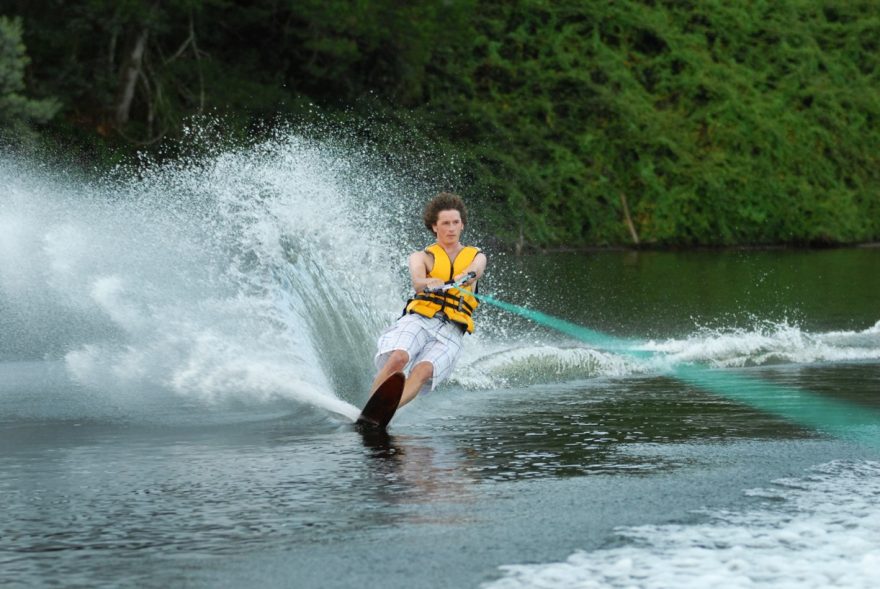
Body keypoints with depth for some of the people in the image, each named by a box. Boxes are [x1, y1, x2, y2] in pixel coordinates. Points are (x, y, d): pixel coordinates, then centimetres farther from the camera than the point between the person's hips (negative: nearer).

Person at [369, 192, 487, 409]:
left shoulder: (476, 256, 21)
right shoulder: (421, 256, 17)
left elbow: (475, 270, -5)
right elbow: (417, 281, -6)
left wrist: (466, 277, -31)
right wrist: (429, 283, -32)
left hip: (451, 332, 0)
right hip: (419, 320, 1)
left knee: (423, 372, -30)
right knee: (398, 358, -32)